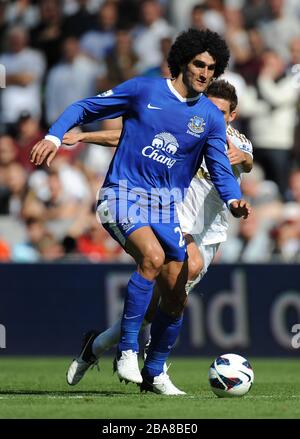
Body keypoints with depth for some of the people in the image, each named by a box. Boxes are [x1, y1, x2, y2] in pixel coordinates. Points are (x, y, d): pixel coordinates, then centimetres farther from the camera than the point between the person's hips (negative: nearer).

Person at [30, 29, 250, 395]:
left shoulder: (211, 118, 5)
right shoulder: (143, 90, -3)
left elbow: (220, 170, 4)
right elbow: (84, 108, 4)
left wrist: (234, 200, -18)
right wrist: (54, 137, -11)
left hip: (166, 207, 5)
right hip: (123, 196, -5)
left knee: (176, 298, 3)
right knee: (153, 256, -32)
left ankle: (154, 373, 26)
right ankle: (126, 351, -23)